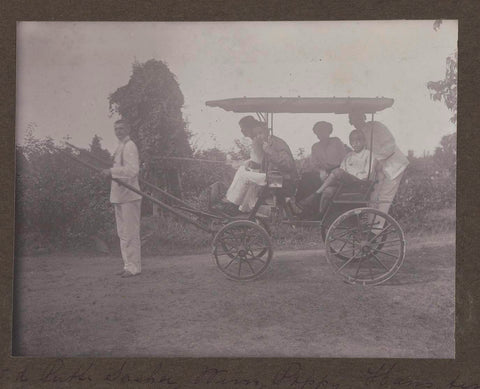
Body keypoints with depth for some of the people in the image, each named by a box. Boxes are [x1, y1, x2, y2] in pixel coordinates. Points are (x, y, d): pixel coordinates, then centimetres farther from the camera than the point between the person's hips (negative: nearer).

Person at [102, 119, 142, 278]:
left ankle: (133, 266, -2)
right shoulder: (120, 146, 19)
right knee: (123, 233, 14)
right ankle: (129, 265, 21)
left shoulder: (129, 146, -11)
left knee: (130, 233, -7)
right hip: (119, 195, 10)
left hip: (129, 195, -10)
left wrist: (112, 172, -21)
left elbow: (132, 169, -23)